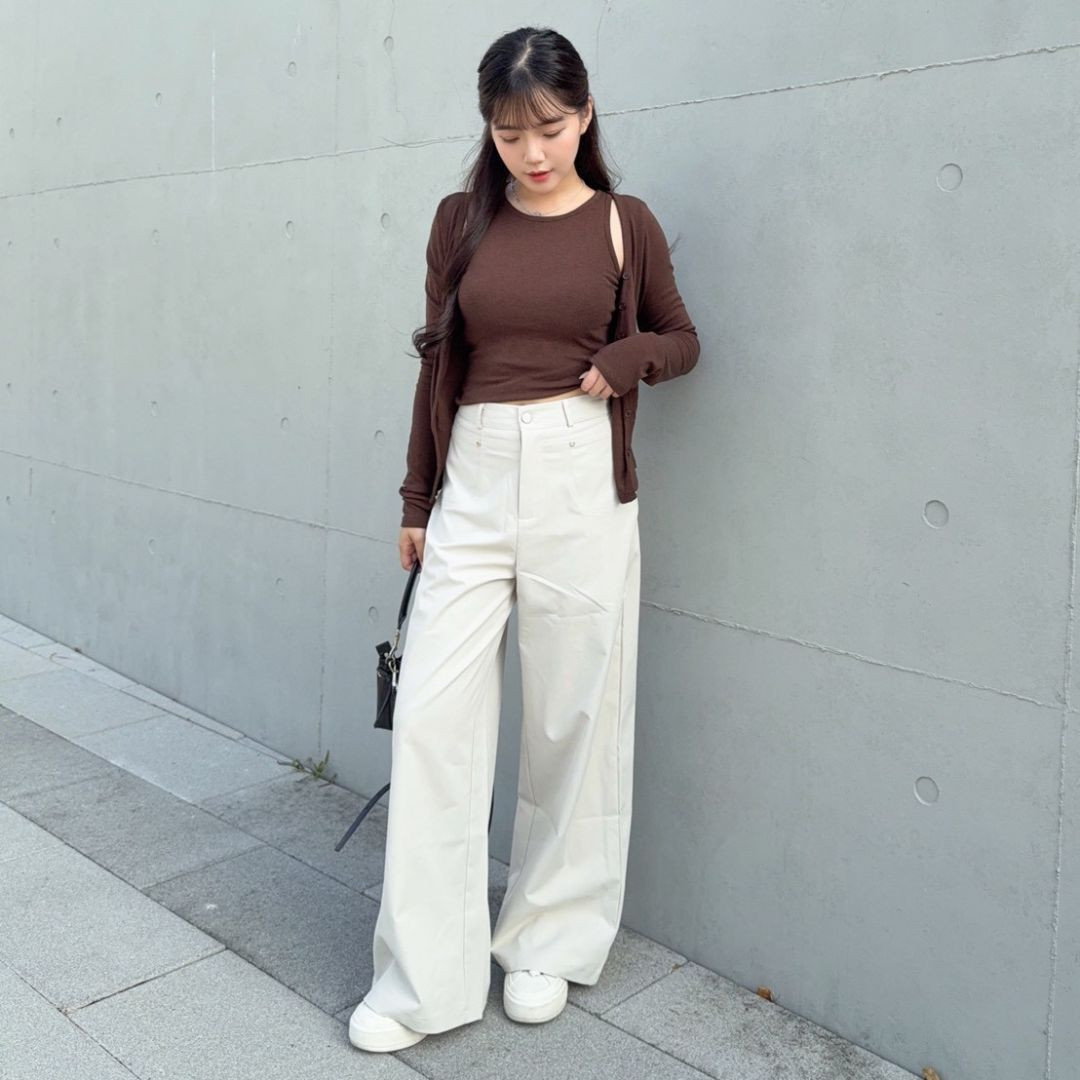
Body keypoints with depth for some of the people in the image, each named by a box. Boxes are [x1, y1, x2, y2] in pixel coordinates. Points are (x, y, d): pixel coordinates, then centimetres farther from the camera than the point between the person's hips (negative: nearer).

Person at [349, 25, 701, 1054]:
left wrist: (619, 363, -8)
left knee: (571, 718, 5)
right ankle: (424, 977, 10)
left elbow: (679, 338, 14)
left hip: (580, 483, -1)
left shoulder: (624, 224, 3)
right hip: (472, 477, 2)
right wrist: (416, 500, 11)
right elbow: (439, 361, 11)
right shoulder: (463, 221, 7)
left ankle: (550, 940, 26)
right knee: (431, 714, -3)